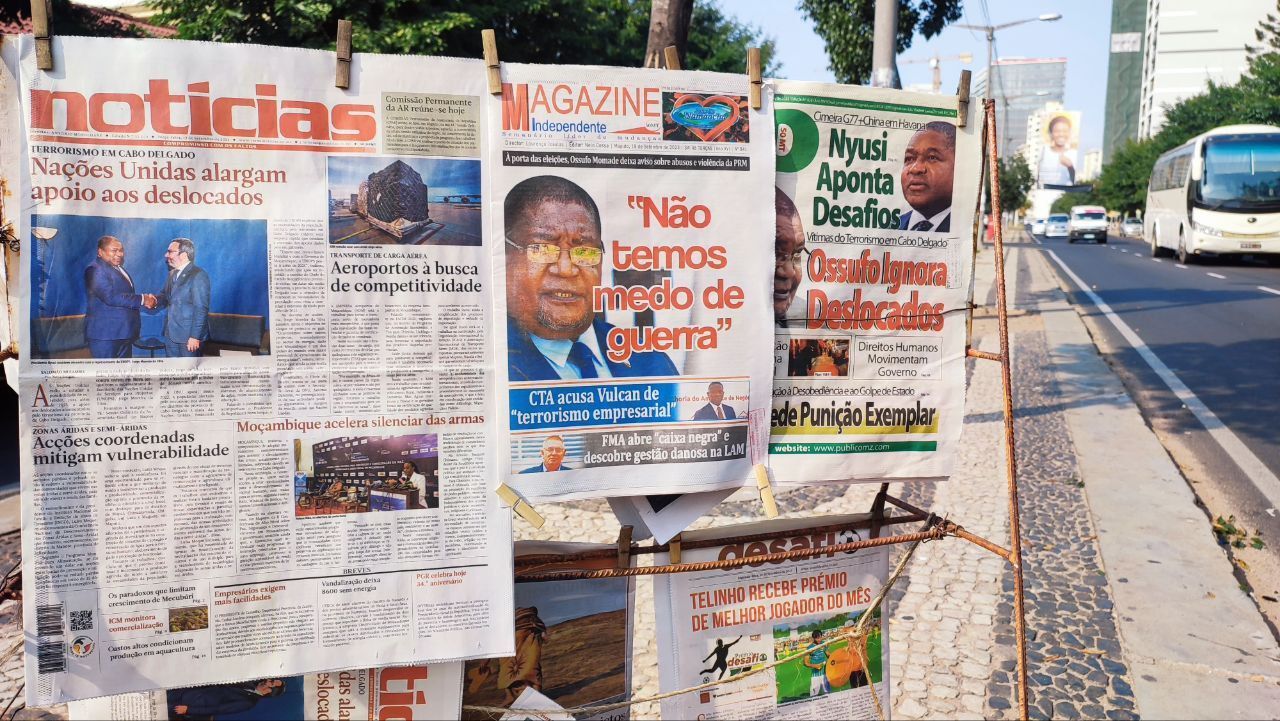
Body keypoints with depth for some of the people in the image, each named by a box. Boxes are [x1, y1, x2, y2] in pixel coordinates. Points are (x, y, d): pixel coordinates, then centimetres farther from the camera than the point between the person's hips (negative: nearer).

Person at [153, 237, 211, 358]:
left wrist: (195, 336, -22)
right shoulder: (172, 273, 12)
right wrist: (155, 300, -7)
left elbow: (201, 309, -19)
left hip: (189, 335, -8)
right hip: (171, 333, 8)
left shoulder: (198, 275, -15)